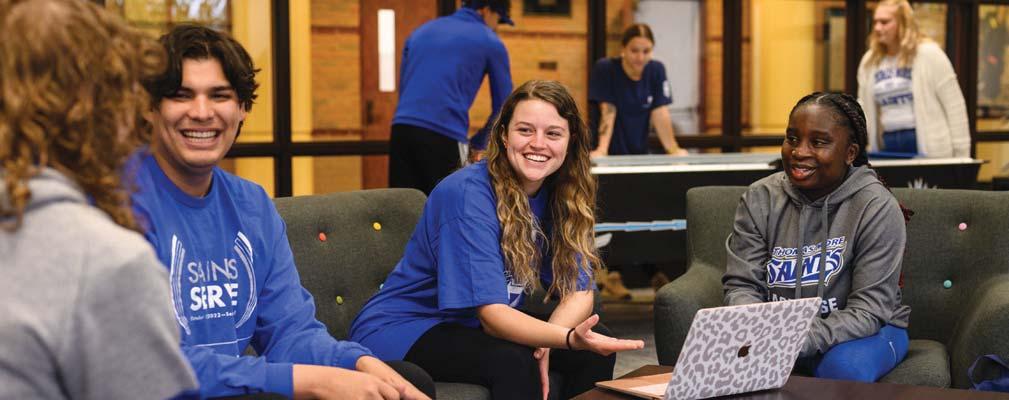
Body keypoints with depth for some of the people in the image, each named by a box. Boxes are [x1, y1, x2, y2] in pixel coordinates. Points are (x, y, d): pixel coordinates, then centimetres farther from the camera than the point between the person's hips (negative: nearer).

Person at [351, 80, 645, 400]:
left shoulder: (561, 196, -2)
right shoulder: (466, 193, -25)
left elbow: (579, 292, -5)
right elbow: (491, 314, -31)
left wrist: (544, 342, -26)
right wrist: (569, 337, -47)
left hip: (474, 328, 7)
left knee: (596, 350, -11)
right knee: (512, 362, -33)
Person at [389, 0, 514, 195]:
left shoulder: (421, 31, 24)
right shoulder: (489, 42, 9)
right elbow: (503, 106, 12)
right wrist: (476, 144, 27)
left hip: (401, 130, 5)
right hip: (444, 136, -5)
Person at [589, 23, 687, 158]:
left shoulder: (657, 70, 1)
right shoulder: (605, 69, -10)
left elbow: (660, 113, -1)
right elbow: (608, 112, -15)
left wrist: (673, 149, -8)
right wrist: (601, 150, -26)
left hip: (641, 153, 3)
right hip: (612, 154, -3)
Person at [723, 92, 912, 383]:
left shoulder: (877, 208, -16)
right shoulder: (760, 199, -5)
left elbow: (868, 310, -21)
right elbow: (741, 285, -6)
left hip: (866, 331, -2)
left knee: (844, 365, -36)